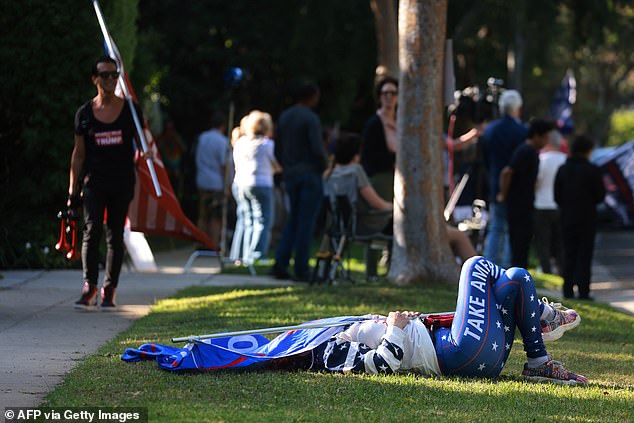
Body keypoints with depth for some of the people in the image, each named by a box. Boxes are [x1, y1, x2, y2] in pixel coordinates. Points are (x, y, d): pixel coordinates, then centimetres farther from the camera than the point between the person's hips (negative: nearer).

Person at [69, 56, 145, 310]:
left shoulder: (130, 110, 2)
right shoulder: (85, 113, 4)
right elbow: (78, 154, 9)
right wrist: (73, 190, 7)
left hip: (122, 183, 0)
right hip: (94, 182, 0)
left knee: (115, 235, 3)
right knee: (92, 230, -13)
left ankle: (109, 292, 9)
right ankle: (89, 289, -10)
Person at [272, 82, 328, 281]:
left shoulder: (284, 117, 11)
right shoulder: (310, 118, -13)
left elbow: (278, 150, 15)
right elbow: (318, 149, -20)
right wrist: (323, 167, -3)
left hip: (290, 175, 7)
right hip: (310, 174, -7)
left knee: (293, 220, 14)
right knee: (306, 222, -3)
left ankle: (280, 263, 2)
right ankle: (301, 270, -3)